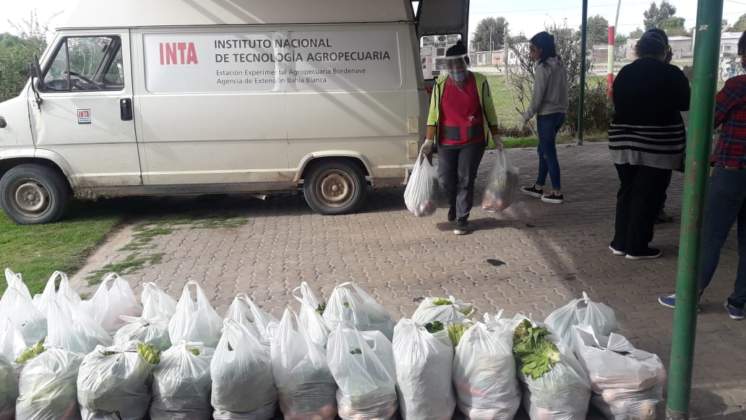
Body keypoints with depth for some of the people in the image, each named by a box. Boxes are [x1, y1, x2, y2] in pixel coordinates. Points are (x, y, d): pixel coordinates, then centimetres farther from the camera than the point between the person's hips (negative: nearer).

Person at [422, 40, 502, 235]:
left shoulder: (479, 82, -3)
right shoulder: (440, 84, 0)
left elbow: (489, 110, 5)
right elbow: (434, 113, 2)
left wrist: (495, 136, 7)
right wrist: (429, 140, -1)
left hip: (473, 141, -2)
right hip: (447, 141, 2)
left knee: (466, 180, 0)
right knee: (445, 179, 7)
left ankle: (462, 219, 14)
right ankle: (454, 204, 40)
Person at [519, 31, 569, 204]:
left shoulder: (542, 68, -16)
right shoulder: (559, 65, 8)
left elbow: (538, 96, -15)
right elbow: (560, 91, 10)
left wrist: (527, 115, -2)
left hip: (547, 115, -8)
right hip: (560, 112, 8)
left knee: (549, 153, 1)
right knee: (543, 150, 17)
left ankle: (557, 193, 7)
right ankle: (538, 187, 26)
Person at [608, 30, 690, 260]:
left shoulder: (624, 73, 3)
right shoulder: (672, 74, -8)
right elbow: (685, 104, 4)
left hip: (623, 141, 5)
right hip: (658, 143, -4)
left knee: (627, 191, 14)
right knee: (647, 195, 3)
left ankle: (620, 242, 18)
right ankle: (637, 247, 8)